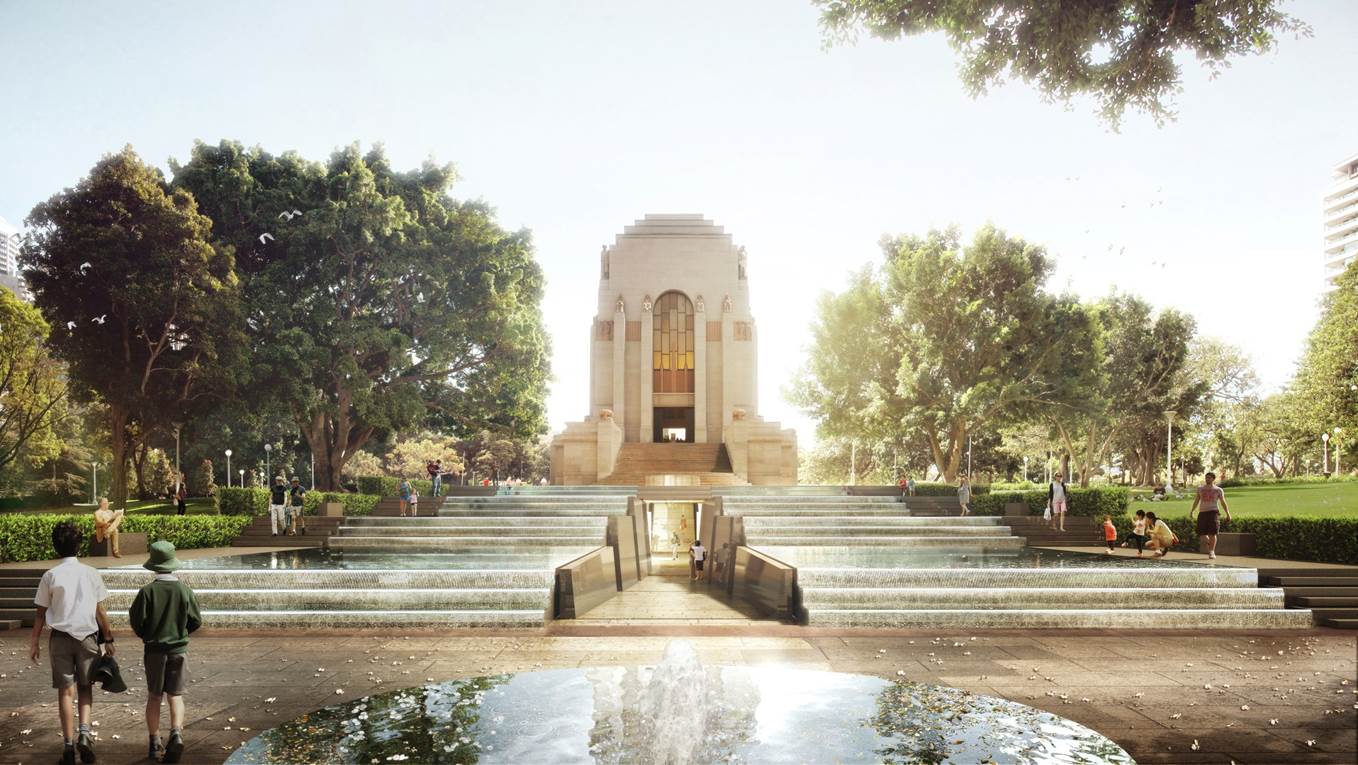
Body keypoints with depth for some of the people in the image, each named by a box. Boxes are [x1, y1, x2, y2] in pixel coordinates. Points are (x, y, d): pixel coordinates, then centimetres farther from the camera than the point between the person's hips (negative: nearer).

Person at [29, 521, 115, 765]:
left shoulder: (50, 575, -4)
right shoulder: (90, 573, -3)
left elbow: (40, 612, -1)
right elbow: (100, 611, -1)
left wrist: (34, 642, 9)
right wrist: (108, 639, 6)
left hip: (60, 637, 0)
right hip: (87, 636, 0)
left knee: (65, 690, 7)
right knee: (85, 687, 14)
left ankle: (69, 744, 8)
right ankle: (85, 731, -5)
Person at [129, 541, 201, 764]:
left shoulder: (147, 591, -12)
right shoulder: (184, 590, -7)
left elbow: (136, 621, -9)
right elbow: (196, 621, -1)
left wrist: (146, 636, 13)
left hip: (154, 650, 0)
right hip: (179, 649, 0)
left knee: (154, 696, 14)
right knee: (176, 695, 7)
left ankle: (154, 742, 17)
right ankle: (176, 733, -13)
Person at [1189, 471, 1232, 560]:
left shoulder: (1218, 490, 9)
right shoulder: (1200, 489, 15)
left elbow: (1223, 503, 9)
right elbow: (1196, 502, 16)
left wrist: (1228, 514, 1)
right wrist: (1191, 512, 7)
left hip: (1213, 512, -2)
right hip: (1202, 512, 3)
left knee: (1212, 533, -10)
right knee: (1201, 534, -4)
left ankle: (1212, 552, -1)